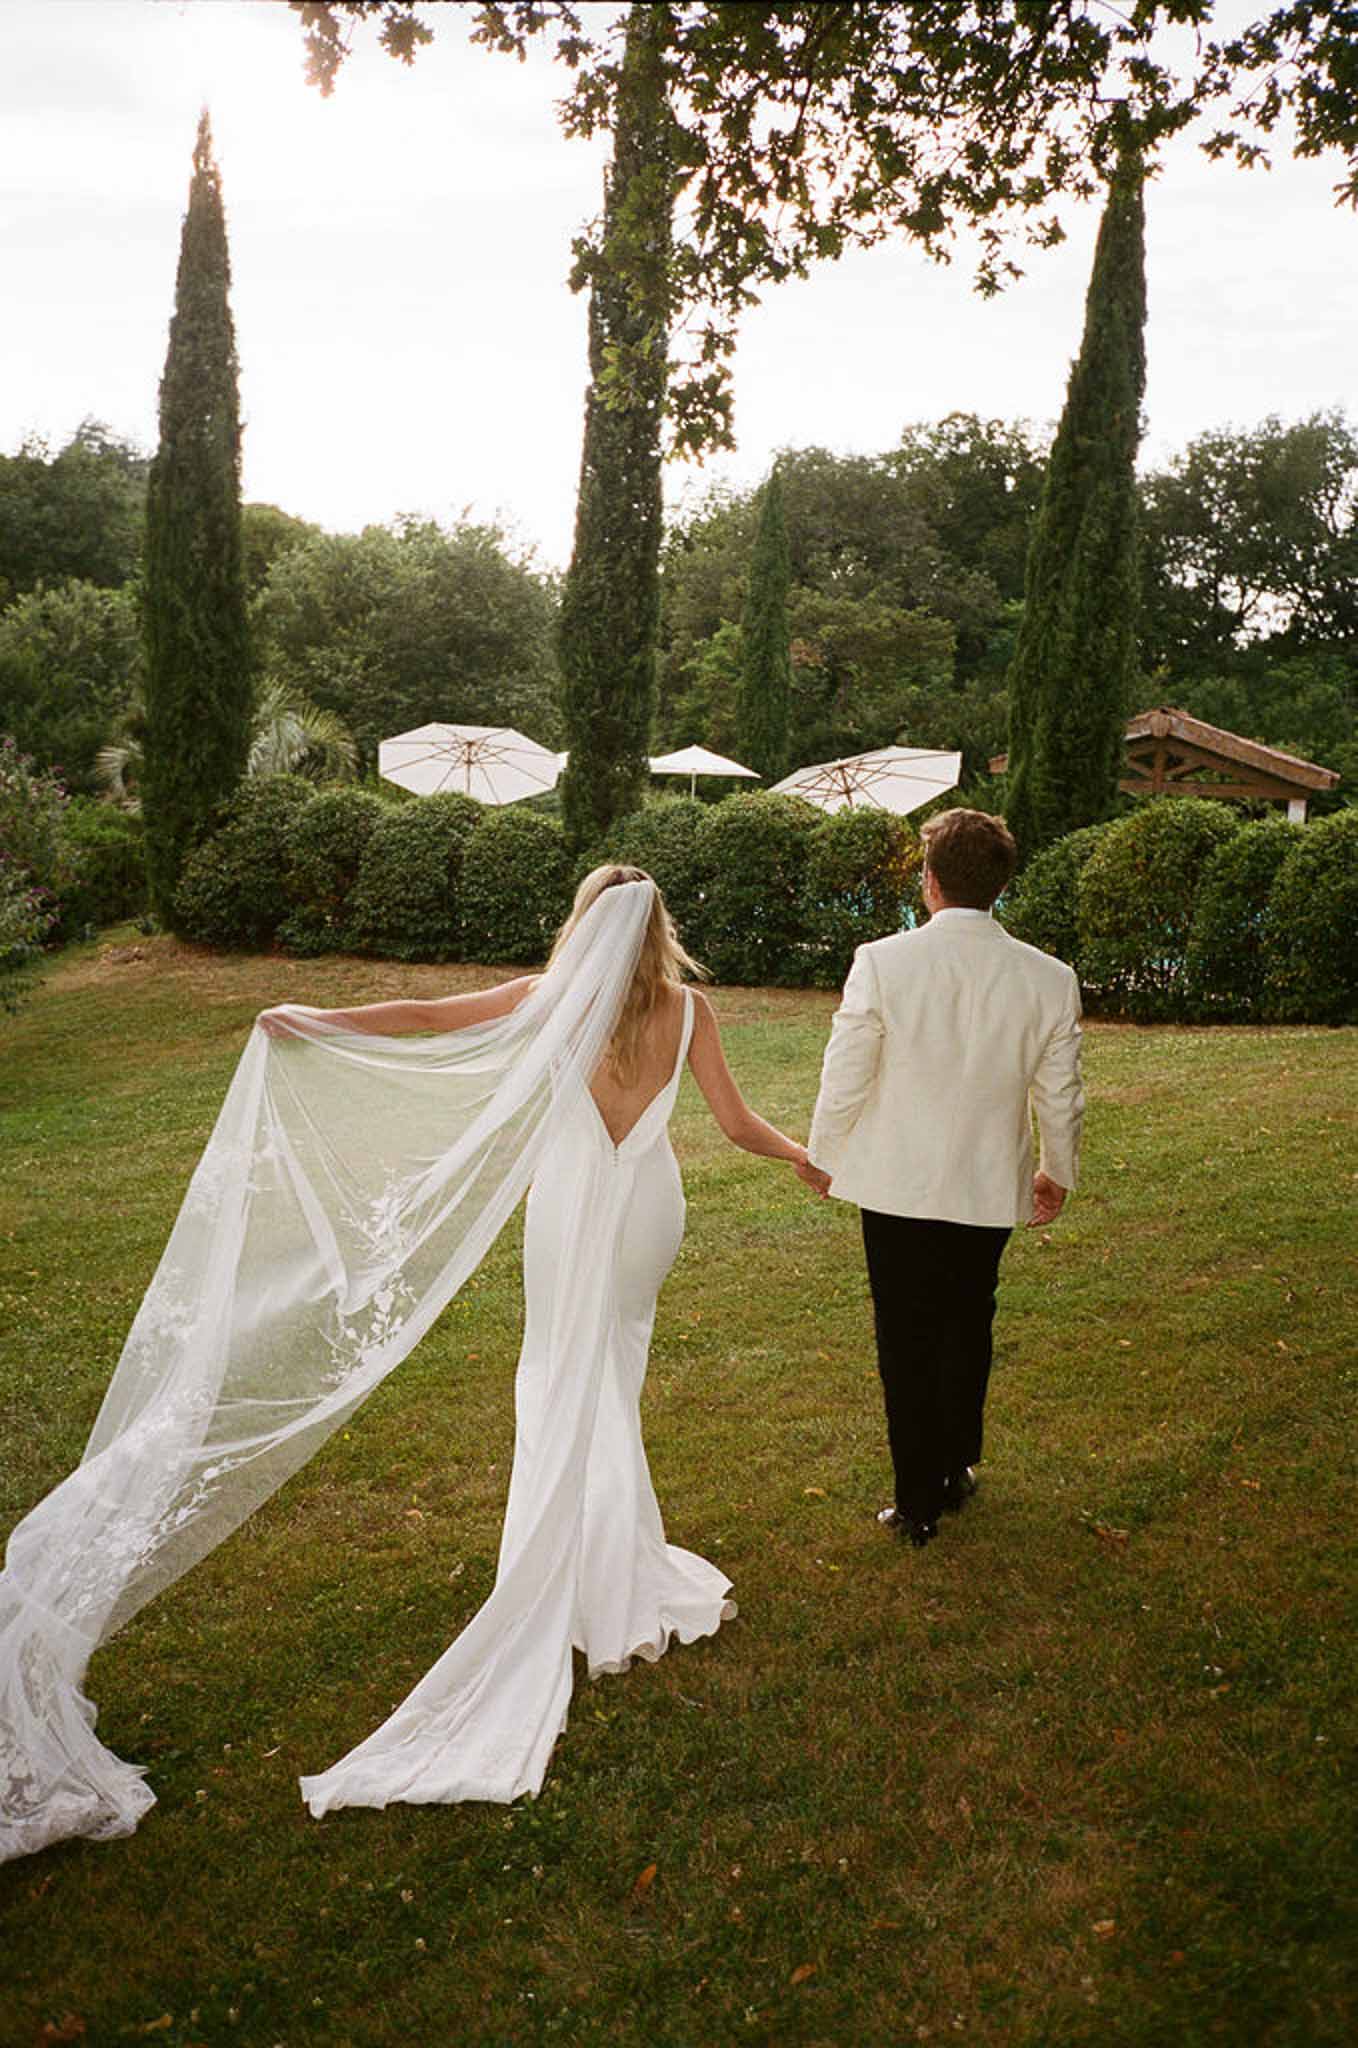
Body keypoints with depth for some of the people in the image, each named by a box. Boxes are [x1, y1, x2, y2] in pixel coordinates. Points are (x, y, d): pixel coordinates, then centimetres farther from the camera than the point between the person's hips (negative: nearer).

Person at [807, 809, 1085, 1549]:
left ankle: (919, 1504, 20)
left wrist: (824, 1154, 8)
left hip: (896, 1184, -2)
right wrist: (1057, 1172, 19)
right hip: (990, 1189, 3)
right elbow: (1061, 1098, 1)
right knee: (967, 1328, 23)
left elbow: (845, 1078, -10)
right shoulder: (1049, 978, -8)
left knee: (907, 1343, 11)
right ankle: (955, 1468, 39)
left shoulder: (881, 962, -16)